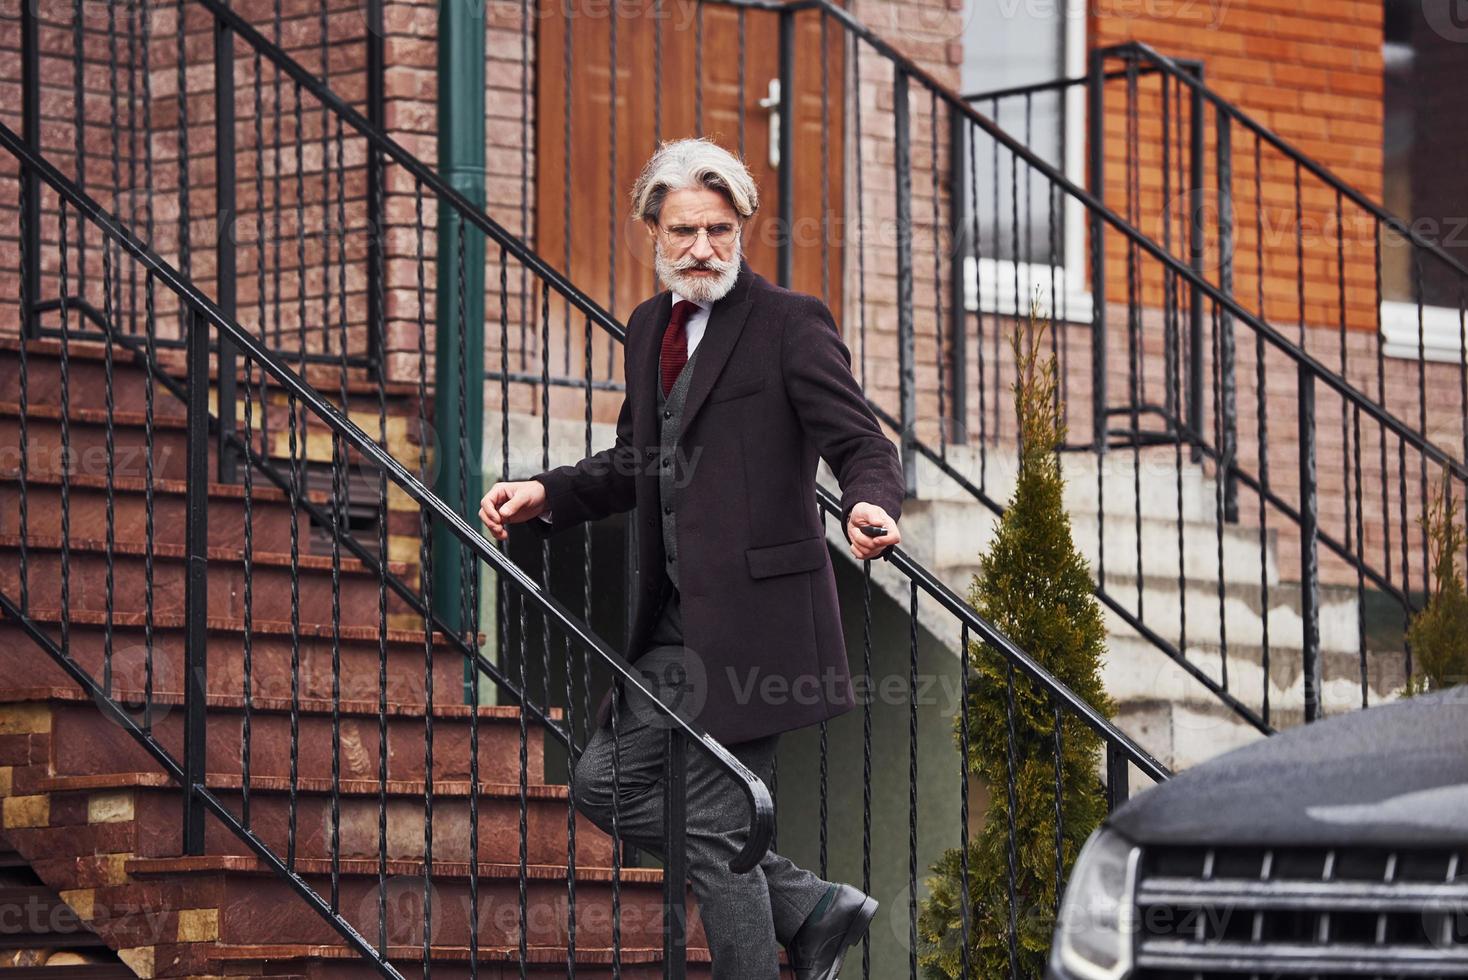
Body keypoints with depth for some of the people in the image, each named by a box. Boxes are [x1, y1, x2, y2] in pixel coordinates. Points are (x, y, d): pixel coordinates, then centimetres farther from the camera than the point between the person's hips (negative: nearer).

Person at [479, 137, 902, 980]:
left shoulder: (790, 324, -8)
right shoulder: (651, 326, 15)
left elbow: (864, 444, -13)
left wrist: (871, 503, -35)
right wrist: (547, 494, 8)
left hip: (751, 618, -8)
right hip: (678, 625, 8)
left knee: (714, 825, -6)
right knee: (606, 784, 9)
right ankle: (812, 908, 14)